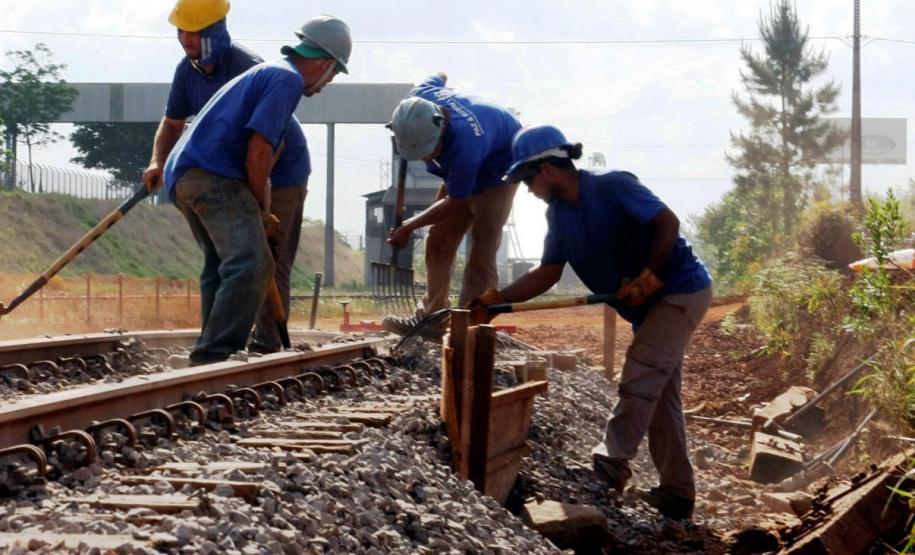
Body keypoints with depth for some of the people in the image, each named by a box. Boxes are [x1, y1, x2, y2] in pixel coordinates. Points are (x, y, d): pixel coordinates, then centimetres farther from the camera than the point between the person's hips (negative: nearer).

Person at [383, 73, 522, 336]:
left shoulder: (464, 146, -45)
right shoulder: (418, 99, -27)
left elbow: (454, 204, -28)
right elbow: (439, 76, 1)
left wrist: (408, 227, -18)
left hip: (499, 168, -7)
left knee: (481, 255, -15)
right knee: (438, 244, 6)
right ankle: (431, 316, 15)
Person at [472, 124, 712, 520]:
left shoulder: (612, 186, -20)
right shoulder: (559, 213, 4)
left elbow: (667, 223, -24)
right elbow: (547, 274, 5)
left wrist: (647, 279, -25)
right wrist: (494, 300, -4)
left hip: (682, 290, -9)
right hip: (649, 305, 9)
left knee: (639, 379, -15)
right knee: (660, 395, 9)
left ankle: (611, 462, -12)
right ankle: (677, 494, 14)